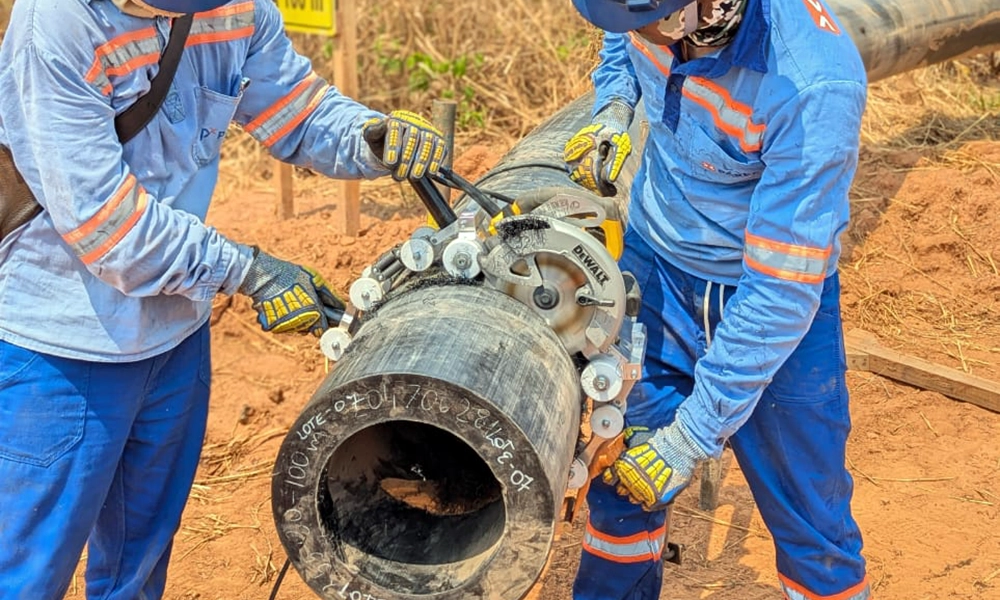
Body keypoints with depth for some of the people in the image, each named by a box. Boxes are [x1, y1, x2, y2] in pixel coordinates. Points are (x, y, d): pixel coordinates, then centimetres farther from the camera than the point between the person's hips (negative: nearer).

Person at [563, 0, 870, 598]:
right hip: (655, 264, 5)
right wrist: (615, 105, -5)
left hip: (776, 289, -4)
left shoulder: (814, 85, -35)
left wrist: (694, 436, -27)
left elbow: (781, 290, -30)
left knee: (811, 522, 5)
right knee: (623, 472, 11)